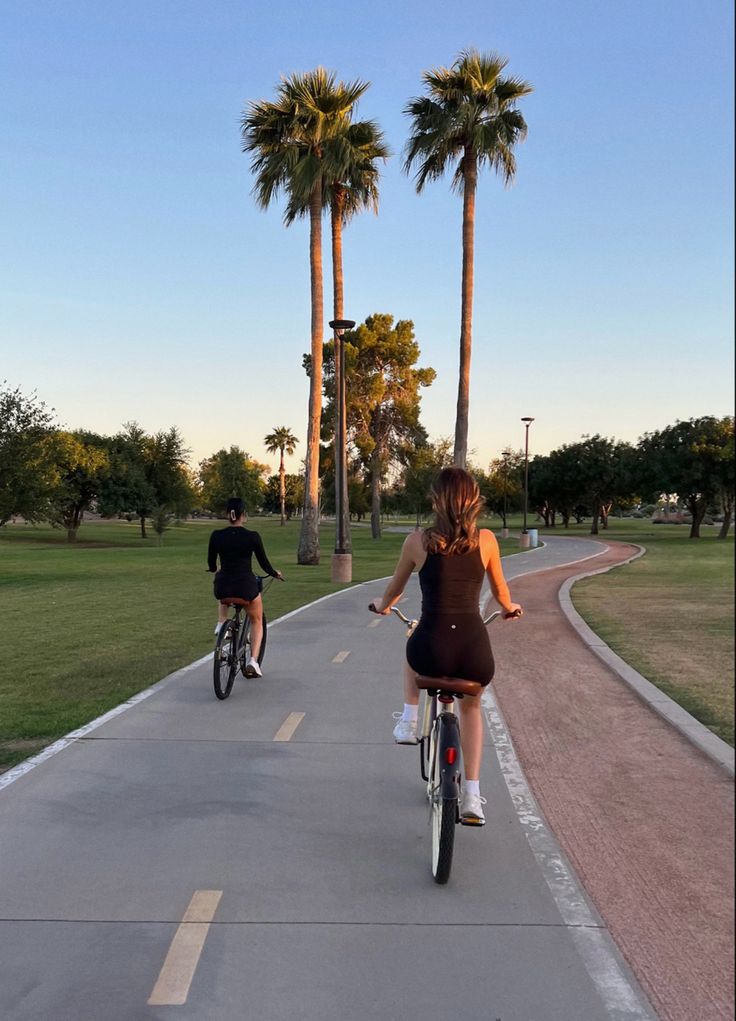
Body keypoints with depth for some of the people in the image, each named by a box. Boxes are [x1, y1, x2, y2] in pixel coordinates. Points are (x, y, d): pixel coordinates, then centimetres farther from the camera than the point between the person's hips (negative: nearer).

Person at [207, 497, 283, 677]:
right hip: (246, 586, -2)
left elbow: (211, 564, 10)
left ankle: (221, 624, 22)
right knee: (256, 622, 22)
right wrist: (276, 573, 21)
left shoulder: (216, 535, -2)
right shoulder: (252, 537, -9)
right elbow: (264, 563, 0)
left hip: (222, 587, 3)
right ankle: (253, 660, 7)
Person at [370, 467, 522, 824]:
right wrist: (510, 608, 42)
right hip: (475, 652, 1)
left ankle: (408, 723, 34)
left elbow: (394, 589, 17)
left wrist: (382, 606, 40)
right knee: (471, 705, 32)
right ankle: (472, 797, 25)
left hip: (433, 651, -1)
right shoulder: (486, 540, 3)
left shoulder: (418, 541, 1)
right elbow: (500, 592, 19)